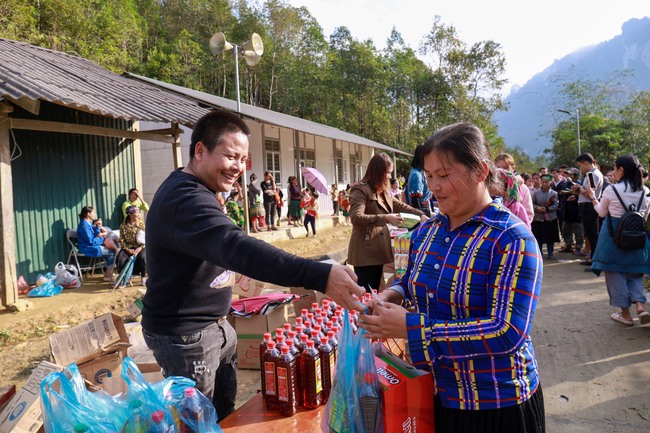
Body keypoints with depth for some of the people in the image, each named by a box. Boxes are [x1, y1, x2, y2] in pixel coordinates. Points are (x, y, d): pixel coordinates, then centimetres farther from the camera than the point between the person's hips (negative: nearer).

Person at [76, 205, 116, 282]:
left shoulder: (88, 223, 12)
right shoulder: (84, 225, -18)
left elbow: (97, 235, 14)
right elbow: (91, 241, -20)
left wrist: (97, 227, -2)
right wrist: (103, 238, -8)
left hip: (92, 246, 10)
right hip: (88, 249, -10)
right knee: (112, 252, -13)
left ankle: (108, 272, 11)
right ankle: (108, 276, -7)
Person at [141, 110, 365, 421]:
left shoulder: (191, 191, 9)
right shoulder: (185, 199, -27)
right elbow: (236, 247, -44)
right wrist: (320, 276, -53)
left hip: (212, 324, 10)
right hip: (184, 334, -10)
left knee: (224, 411, 20)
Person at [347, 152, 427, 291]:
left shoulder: (384, 192, 18)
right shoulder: (360, 190, -11)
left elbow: (401, 206, 24)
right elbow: (356, 217, -23)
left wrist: (421, 215, 11)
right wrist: (385, 218, -27)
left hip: (378, 252, 9)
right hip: (365, 253, -9)